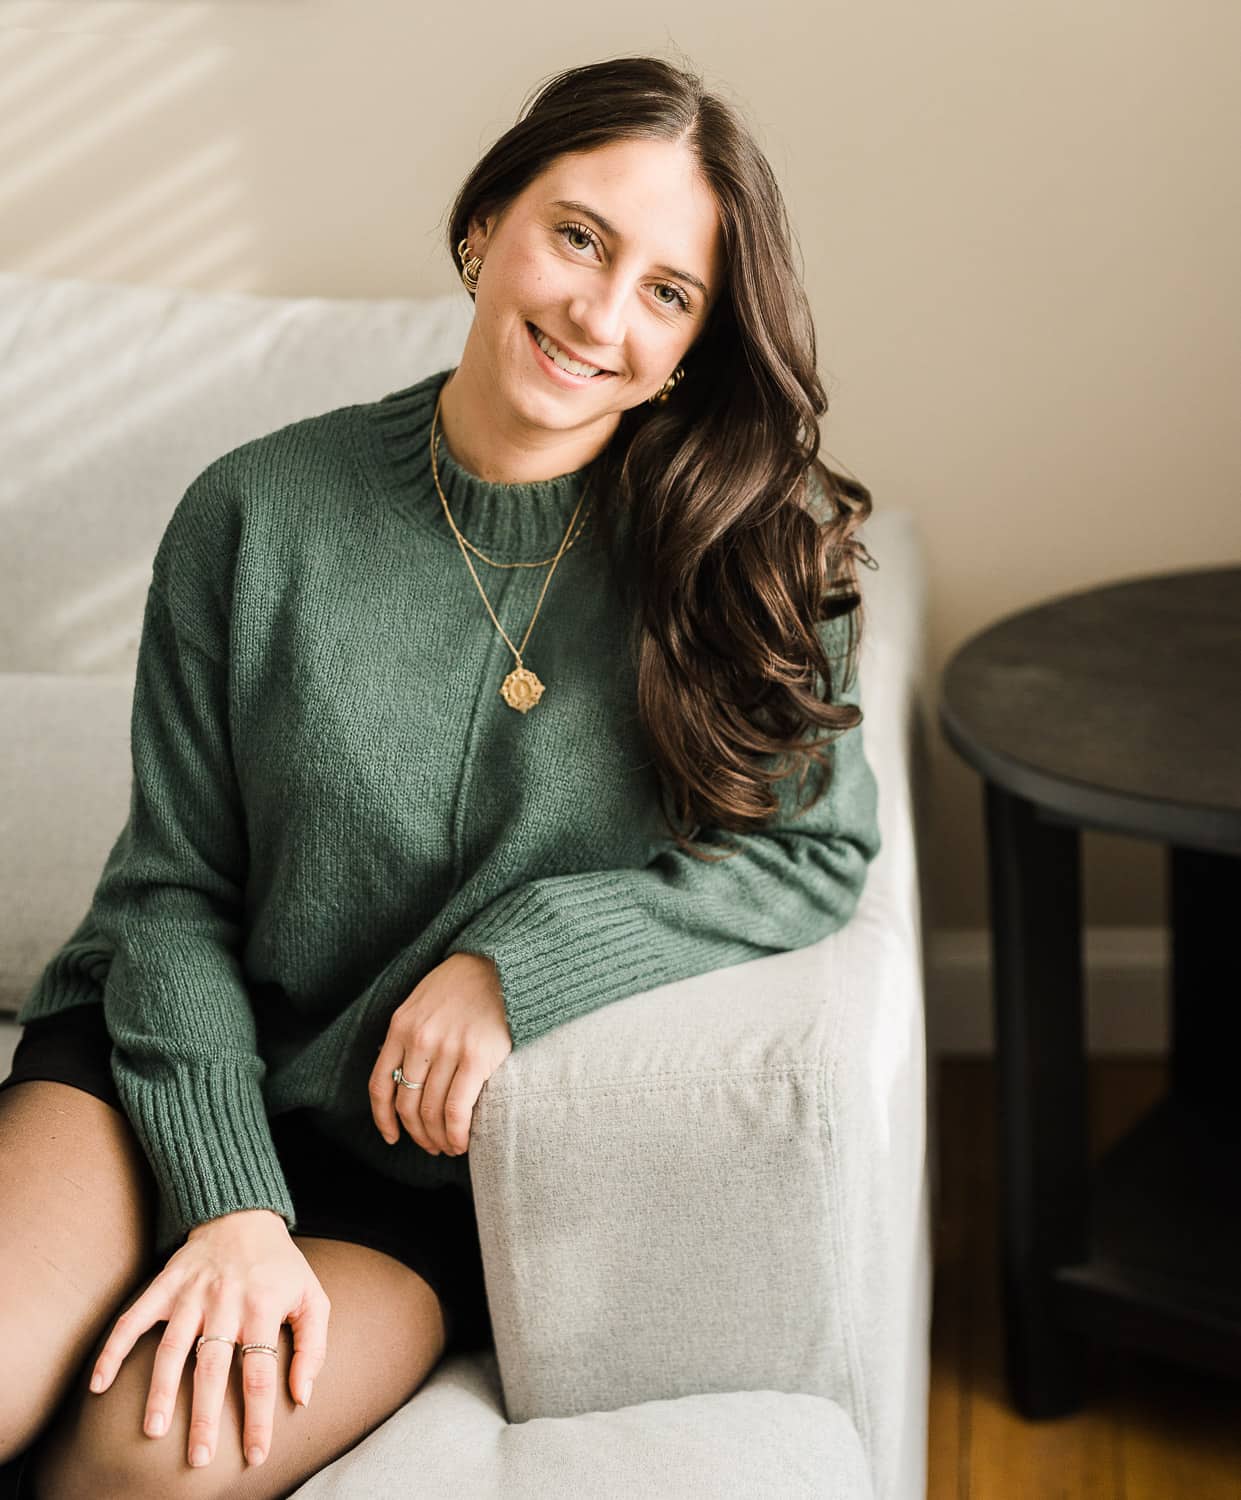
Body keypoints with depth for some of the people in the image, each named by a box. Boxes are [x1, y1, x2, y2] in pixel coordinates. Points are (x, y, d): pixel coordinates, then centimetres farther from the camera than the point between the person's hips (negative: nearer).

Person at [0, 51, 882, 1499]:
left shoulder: (744, 554, -7)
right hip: (195, 1078, 1)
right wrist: (230, 1199, -15)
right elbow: (173, 889, -4)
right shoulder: (258, 515, -7)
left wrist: (519, 959, -18)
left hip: (448, 1163, 0)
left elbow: (816, 848, -6)